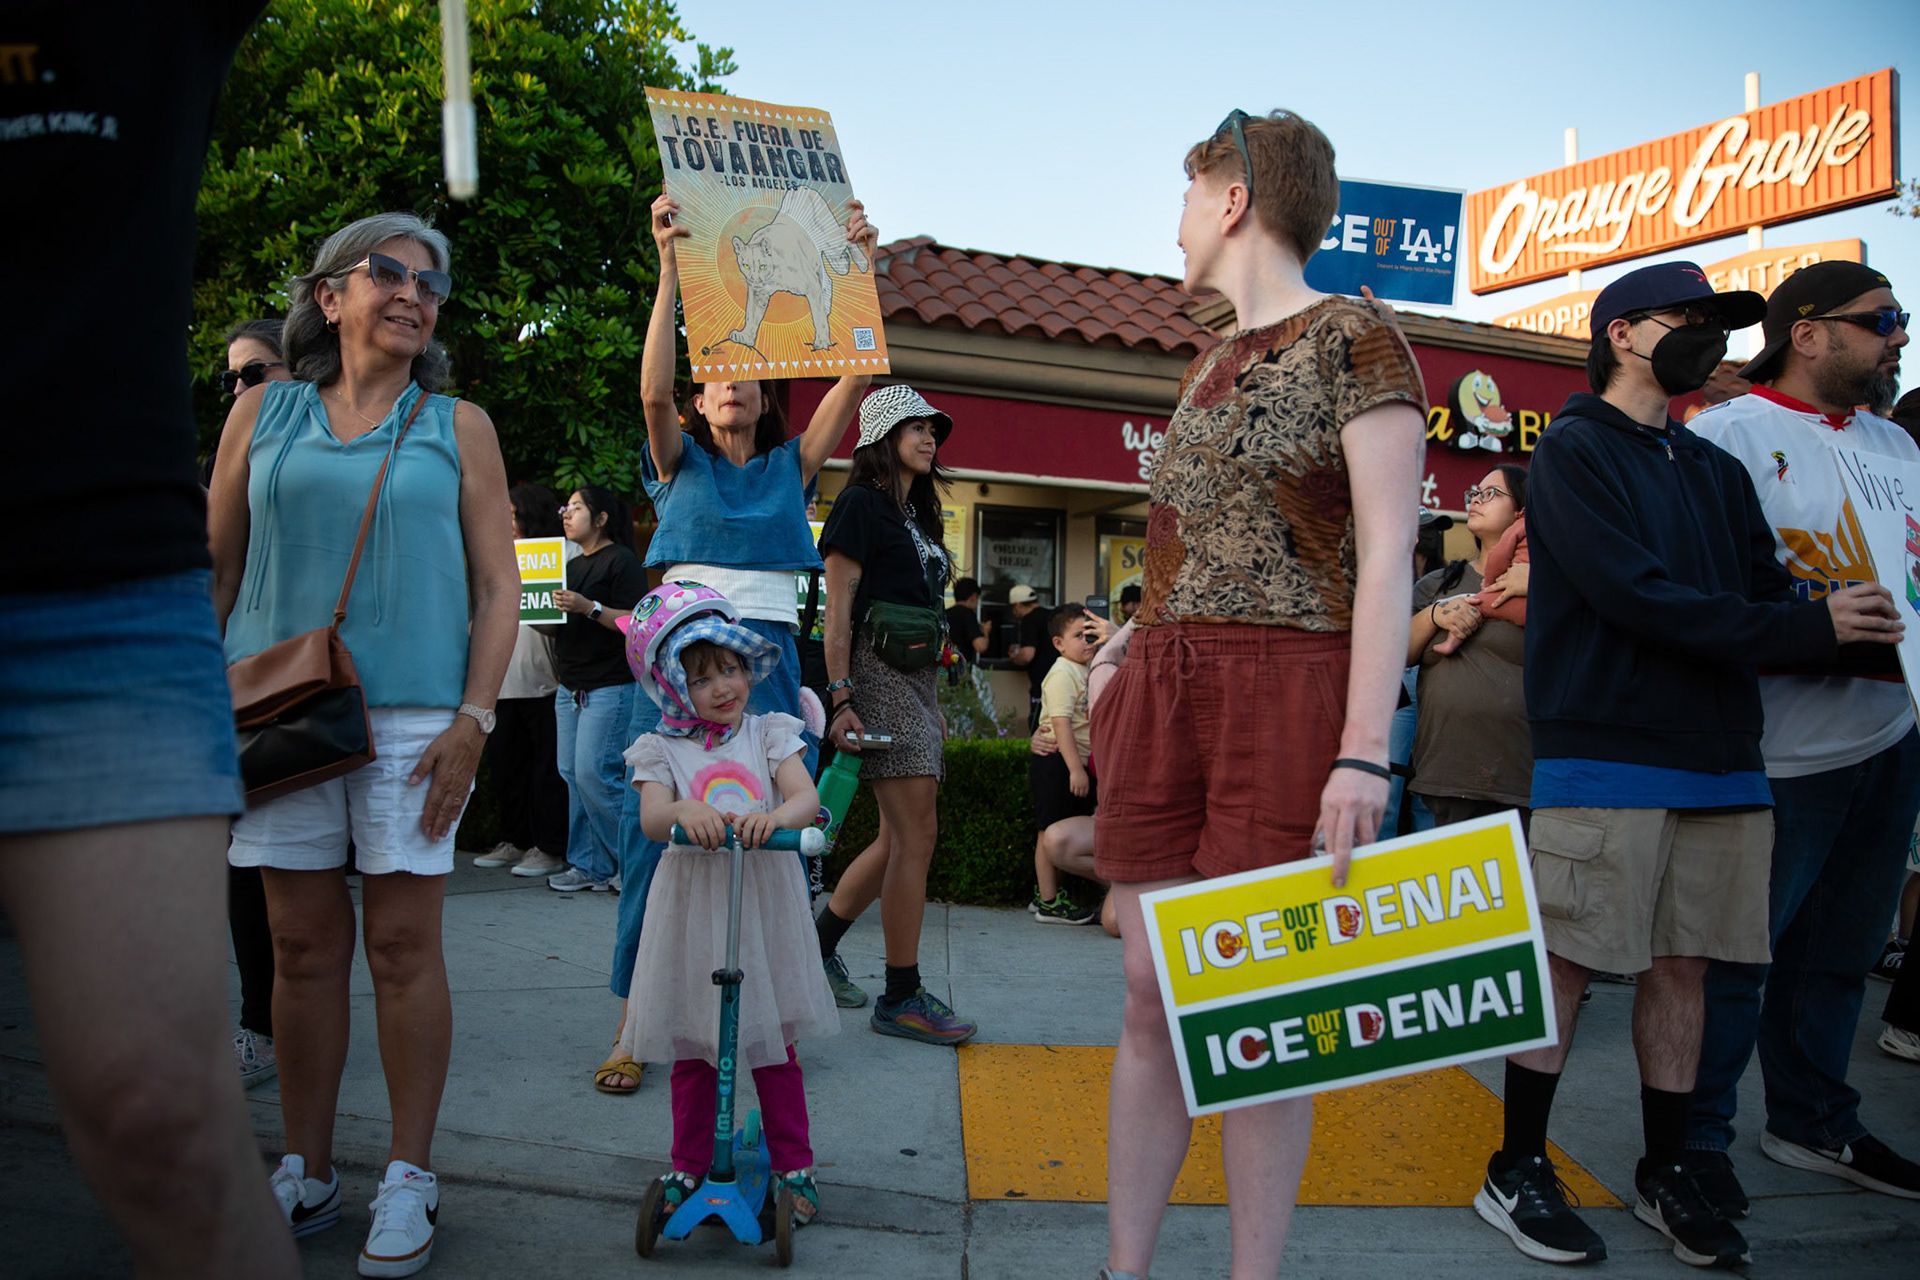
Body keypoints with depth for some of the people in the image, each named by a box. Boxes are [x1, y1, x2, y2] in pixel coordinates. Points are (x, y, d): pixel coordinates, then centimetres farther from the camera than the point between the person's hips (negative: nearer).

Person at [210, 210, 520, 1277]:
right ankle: (305, 1175, 19)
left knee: (402, 947, -1)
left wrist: (473, 719, -6)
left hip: (413, 716, -1)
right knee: (304, 948, 6)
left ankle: (409, 1179, 11)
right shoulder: (262, 413, 12)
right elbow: (214, 565, 13)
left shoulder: (457, 427, 8)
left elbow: (498, 584, 4)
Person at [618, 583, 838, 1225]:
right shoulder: (662, 749, 0)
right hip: (693, 903, 0)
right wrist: (684, 810, -39)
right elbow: (651, 818, -16)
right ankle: (690, 1169, 26)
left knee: (775, 1043, 8)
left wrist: (774, 815, -34)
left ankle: (793, 1168, 21)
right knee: (691, 1050, 10)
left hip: (763, 897, 0)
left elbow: (806, 797, -11)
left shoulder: (769, 733, 2)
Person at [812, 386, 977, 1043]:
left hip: (916, 678, 9)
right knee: (915, 838, -10)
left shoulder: (916, 514, 22)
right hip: (878, 674, -9)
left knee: (898, 839, 10)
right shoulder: (862, 503, -4)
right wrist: (842, 700, -18)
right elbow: (838, 608, -11)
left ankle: (816, 946, 24)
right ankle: (902, 998, -3)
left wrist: (934, 705, 19)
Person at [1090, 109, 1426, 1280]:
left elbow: (1388, 556, -11)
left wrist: (1366, 752, -19)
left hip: (1291, 695, -6)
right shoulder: (1209, 370, 20)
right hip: (1167, 694, 7)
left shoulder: (1355, 339, -4)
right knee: (1153, 999, 7)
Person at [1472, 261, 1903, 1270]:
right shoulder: (1573, 449, -2)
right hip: (1605, 758, -6)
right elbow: (1634, 596, -14)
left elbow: (1766, 596, 12)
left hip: (1720, 760, 7)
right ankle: (1516, 1170, 9)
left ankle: (1665, 1173, 22)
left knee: (1682, 966, 10)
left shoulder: (1716, 470, 20)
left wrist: (1853, 625, -9)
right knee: (1567, 962, -3)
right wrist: (1810, 629, -15)